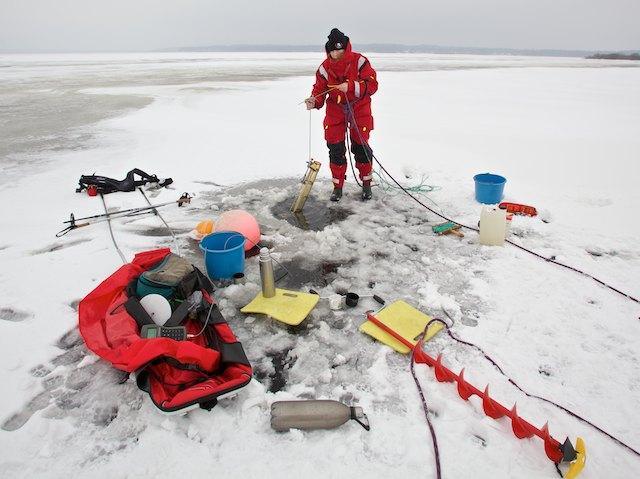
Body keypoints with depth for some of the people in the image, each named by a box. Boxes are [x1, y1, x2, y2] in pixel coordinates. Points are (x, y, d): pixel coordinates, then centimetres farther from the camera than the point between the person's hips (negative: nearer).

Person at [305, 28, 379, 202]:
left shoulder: (359, 61, -15)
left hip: (359, 109, -2)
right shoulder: (325, 67, -5)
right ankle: (338, 186, 14)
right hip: (335, 110, 3)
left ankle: (366, 184, 20)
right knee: (335, 148, -1)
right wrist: (314, 101, -27)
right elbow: (319, 90, -3)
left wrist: (350, 87, -32)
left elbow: (372, 85, -18)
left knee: (360, 146, 1)